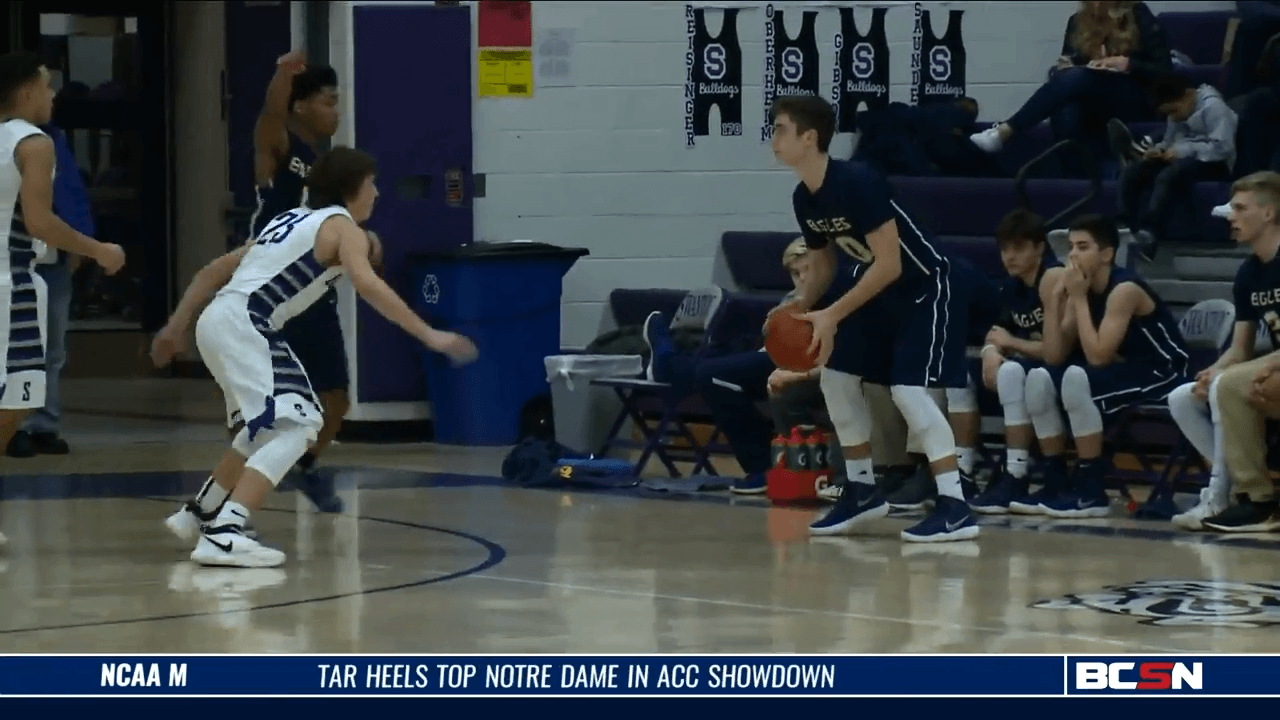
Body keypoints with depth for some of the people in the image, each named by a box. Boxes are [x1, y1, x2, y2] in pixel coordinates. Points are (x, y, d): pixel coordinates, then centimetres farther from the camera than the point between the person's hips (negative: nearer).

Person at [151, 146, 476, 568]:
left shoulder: (296, 219, 25)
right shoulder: (342, 227, -1)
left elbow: (221, 267, 29)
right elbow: (367, 285, -21)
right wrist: (429, 336, -23)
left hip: (220, 321, 9)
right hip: (240, 325, -9)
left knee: (273, 424, 27)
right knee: (294, 427, -16)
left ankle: (201, 513, 34)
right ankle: (225, 535, -29)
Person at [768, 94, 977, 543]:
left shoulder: (859, 183, -29)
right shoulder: (804, 198, -2)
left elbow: (889, 264, -30)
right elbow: (826, 262, 13)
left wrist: (832, 315, -30)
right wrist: (801, 308, -4)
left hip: (922, 288, -9)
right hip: (875, 288, 9)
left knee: (909, 390, -20)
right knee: (836, 378, 8)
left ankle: (955, 508, -20)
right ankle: (862, 491, 21)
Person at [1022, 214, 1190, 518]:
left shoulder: (1124, 290, -20)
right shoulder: (1083, 289, 4)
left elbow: (1098, 357, -27)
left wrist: (1079, 299, -21)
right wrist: (1057, 299, -11)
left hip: (1163, 375, -9)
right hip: (1124, 371, 9)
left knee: (1077, 378, -31)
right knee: (1040, 378, -4)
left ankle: (1092, 491, -25)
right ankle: (1055, 482, 0)